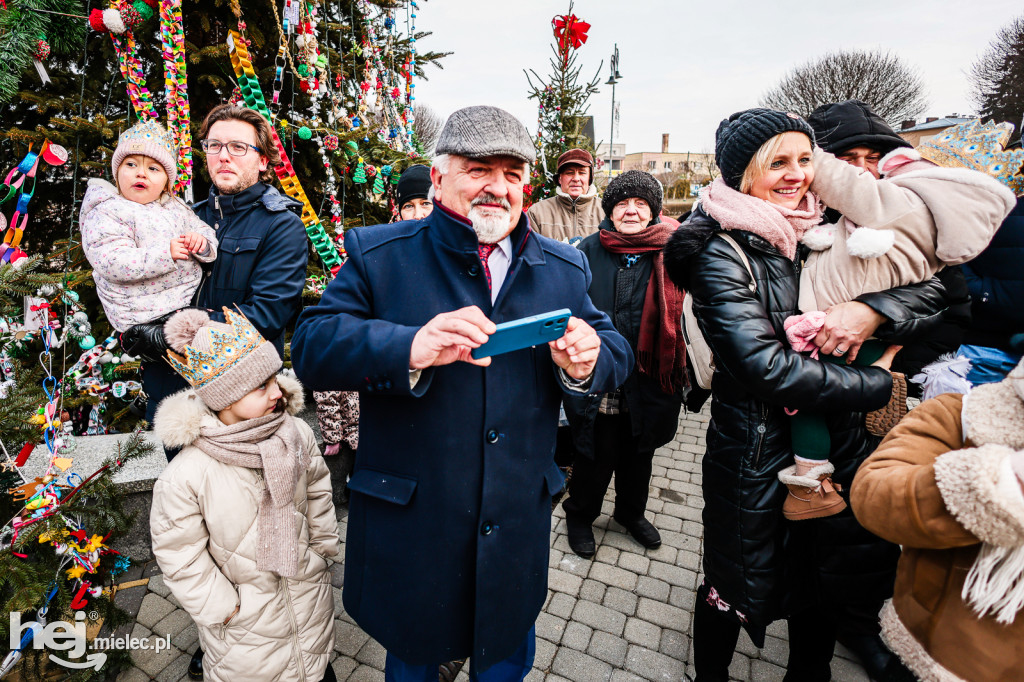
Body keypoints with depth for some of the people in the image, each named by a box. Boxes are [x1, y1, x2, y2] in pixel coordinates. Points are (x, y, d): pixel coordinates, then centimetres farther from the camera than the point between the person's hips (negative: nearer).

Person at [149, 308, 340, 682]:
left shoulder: (297, 434, -16)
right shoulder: (186, 477, -27)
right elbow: (180, 556, -15)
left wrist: (323, 546, 7)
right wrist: (223, 608, -10)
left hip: (310, 593, 4)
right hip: (246, 615, -3)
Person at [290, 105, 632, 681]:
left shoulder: (566, 268, 2)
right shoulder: (378, 255, -7)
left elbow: (617, 353, 3)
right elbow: (311, 347, -15)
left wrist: (586, 363, -22)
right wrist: (411, 348, -33)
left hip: (518, 526, 3)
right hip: (407, 522, -2)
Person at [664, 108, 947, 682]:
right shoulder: (722, 252, -15)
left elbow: (930, 291, 3)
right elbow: (769, 367, -24)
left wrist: (870, 309, -19)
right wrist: (879, 386, -14)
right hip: (759, 456, -6)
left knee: (827, 584, 23)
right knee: (736, 591, 12)